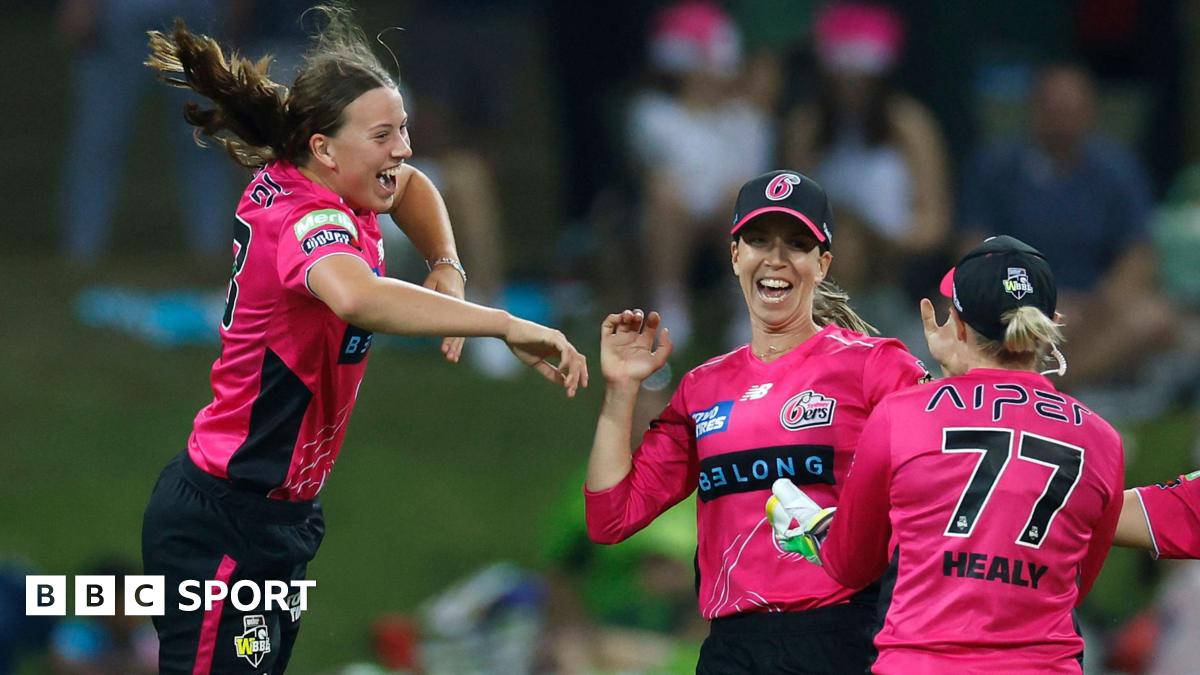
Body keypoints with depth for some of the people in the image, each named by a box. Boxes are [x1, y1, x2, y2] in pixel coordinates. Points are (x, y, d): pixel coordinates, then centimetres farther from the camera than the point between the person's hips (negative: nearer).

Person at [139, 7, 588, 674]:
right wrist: (506, 325, -49)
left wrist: (447, 269, 9)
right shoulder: (309, 219, -23)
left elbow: (409, 185, 28)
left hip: (280, 515, 10)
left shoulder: (286, 182, 4)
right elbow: (355, 295, -49)